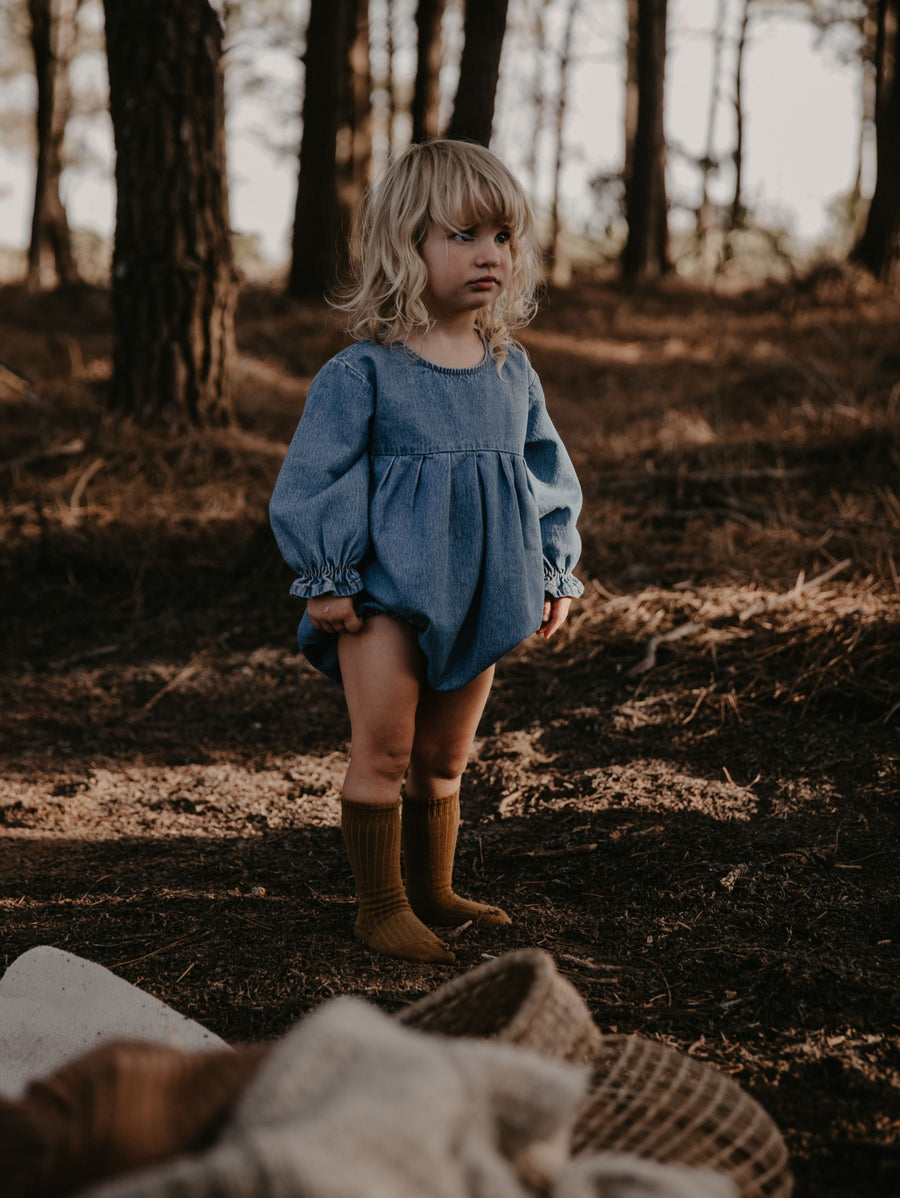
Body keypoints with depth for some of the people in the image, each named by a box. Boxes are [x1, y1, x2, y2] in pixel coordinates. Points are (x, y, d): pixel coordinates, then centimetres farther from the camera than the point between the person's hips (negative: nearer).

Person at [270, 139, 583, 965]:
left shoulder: (512, 371, 7)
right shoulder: (364, 371, -10)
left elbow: (548, 471, 15)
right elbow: (318, 474, -8)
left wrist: (555, 575, 13)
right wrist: (327, 578, -10)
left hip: (479, 598, 5)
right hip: (388, 592, -5)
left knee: (445, 757, 15)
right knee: (383, 749, -3)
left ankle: (432, 890, 30)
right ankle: (381, 904, 10)